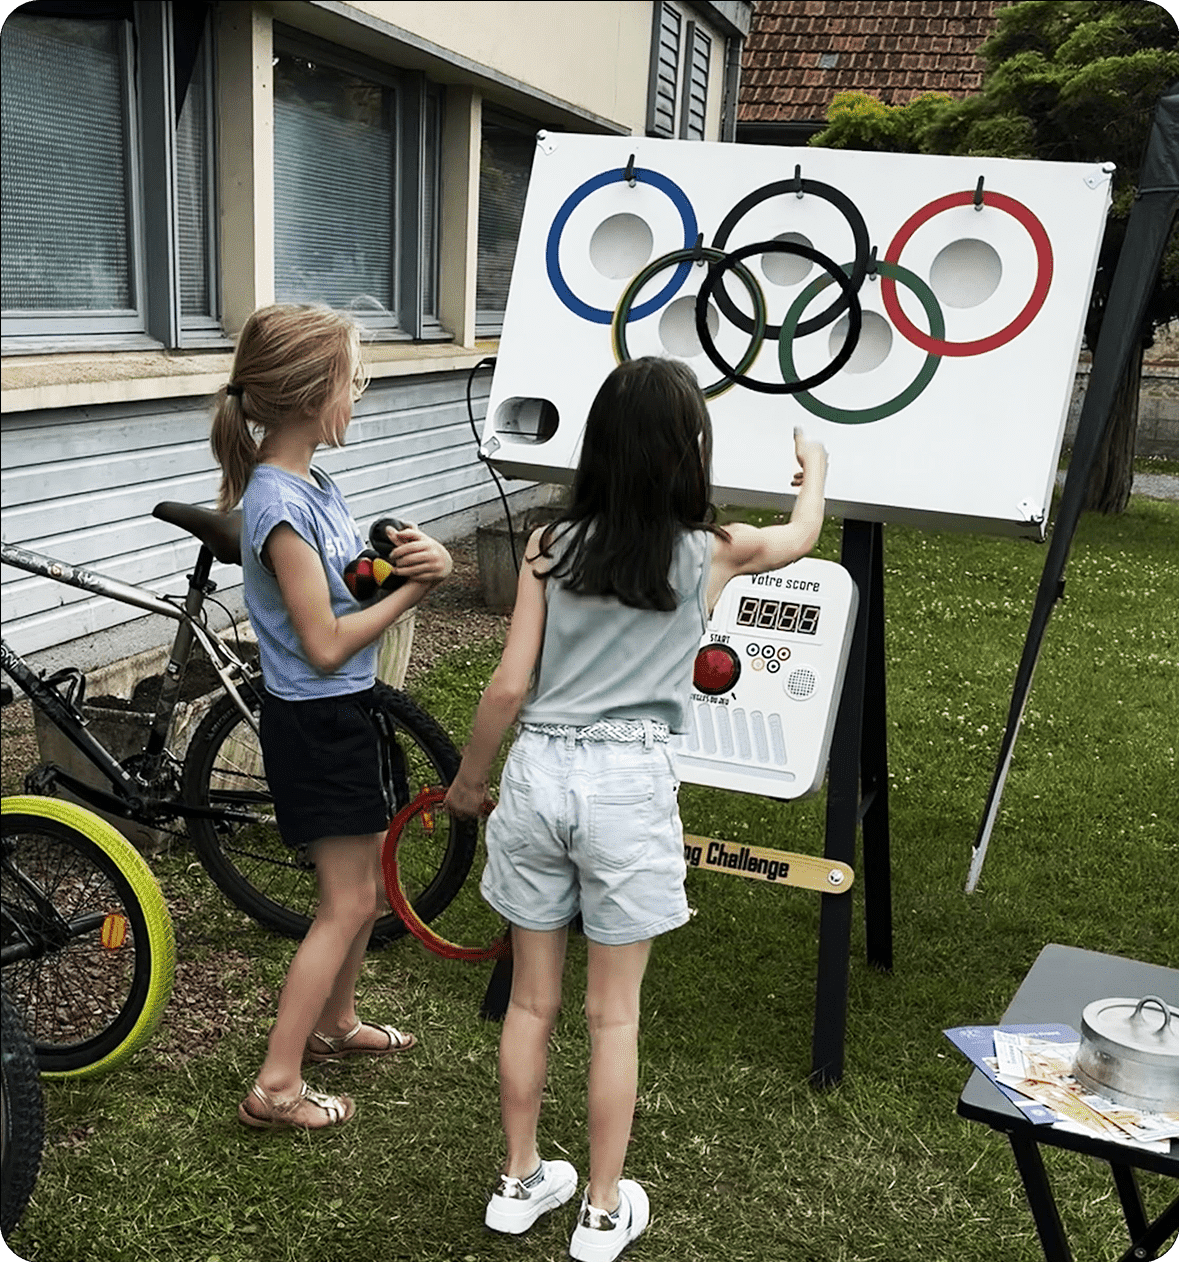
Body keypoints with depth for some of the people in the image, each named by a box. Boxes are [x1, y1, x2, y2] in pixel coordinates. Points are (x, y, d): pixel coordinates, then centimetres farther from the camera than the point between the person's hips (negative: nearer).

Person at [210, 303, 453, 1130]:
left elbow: (357, 583, 11)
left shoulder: (313, 483, 6)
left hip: (345, 711, 9)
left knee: (367, 886, 20)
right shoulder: (279, 503, -23)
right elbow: (325, 645, -23)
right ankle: (276, 1087, 10)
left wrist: (418, 557, -10)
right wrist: (412, 588, -14)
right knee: (347, 906, -1)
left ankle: (335, 1022, 40)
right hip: (314, 721, -9)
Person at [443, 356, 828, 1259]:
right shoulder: (712, 552, -2)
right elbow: (802, 534, 21)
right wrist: (815, 466, 42)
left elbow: (510, 687, -1)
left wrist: (469, 779, 15)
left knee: (532, 998, 17)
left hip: (538, 773, 3)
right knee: (614, 1012, 12)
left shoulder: (552, 545, 0)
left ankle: (520, 1183, 35)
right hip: (628, 784, -2)